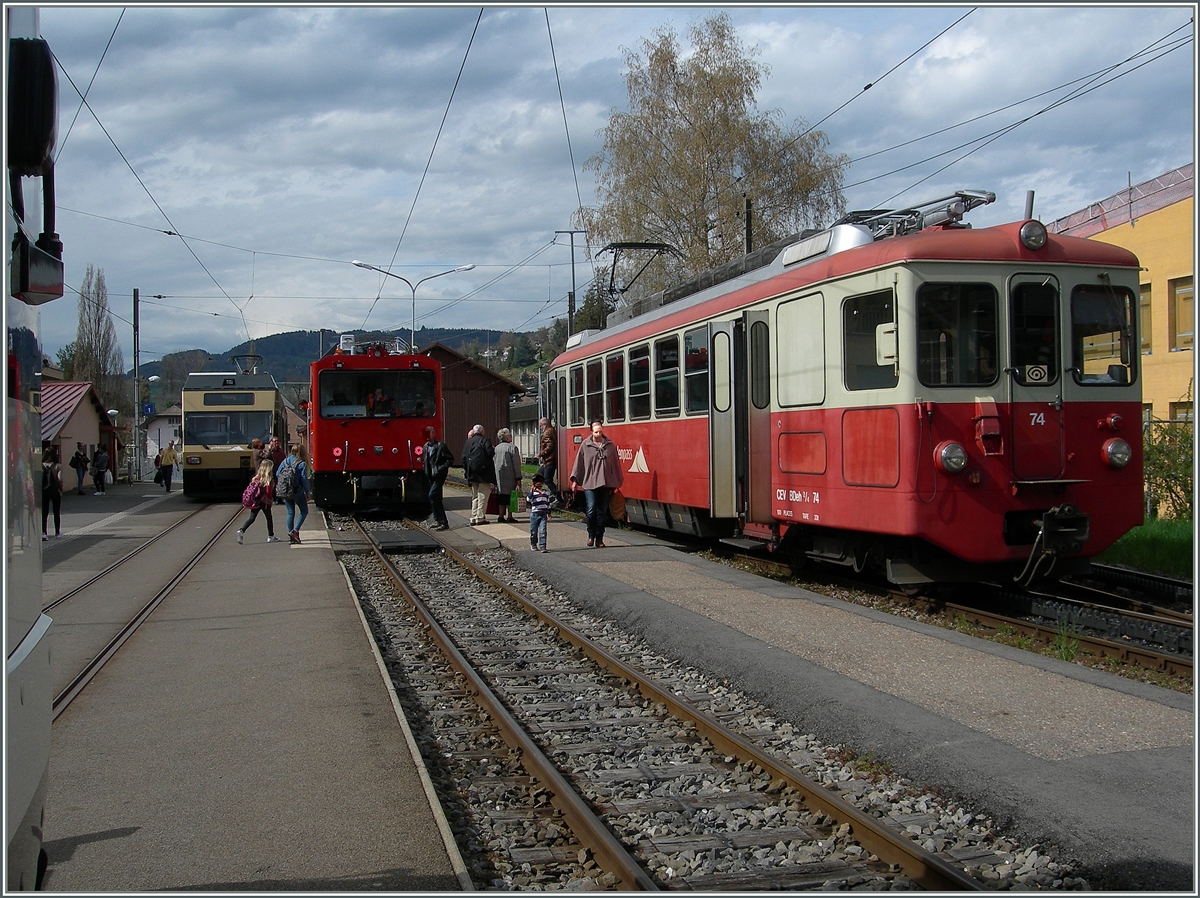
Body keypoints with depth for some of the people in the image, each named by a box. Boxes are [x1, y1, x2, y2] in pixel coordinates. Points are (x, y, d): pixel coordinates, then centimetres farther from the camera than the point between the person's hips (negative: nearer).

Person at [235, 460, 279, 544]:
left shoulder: (257, 477, 6)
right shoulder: (269, 479, -11)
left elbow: (251, 488, 9)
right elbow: (269, 492, -14)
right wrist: (270, 500, 0)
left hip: (255, 501, 5)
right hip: (264, 501, -5)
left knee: (252, 518, 9)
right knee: (269, 518, 12)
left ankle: (241, 531, -10)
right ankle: (271, 536, 20)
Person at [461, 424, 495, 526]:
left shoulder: (468, 442, 11)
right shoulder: (485, 440, -4)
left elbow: (464, 457, 8)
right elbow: (490, 453, -14)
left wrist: (465, 470, 13)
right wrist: (493, 450, 8)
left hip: (472, 472, 5)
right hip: (484, 471, -5)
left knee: (475, 496, 12)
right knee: (483, 494, -2)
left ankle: (473, 518, 9)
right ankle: (480, 517, -7)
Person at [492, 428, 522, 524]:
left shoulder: (496, 448, 9)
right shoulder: (512, 448, -9)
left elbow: (493, 463, 12)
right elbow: (516, 464, -10)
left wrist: (494, 478, 18)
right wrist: (518, 478, -7)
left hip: (499, 476, 5)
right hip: (510, 476, -5)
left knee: (502, 496, 11)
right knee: (510, 496, 0)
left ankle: (501, 516, 11)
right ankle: (509, 516, -1)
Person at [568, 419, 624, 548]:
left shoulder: (610, 445, 7)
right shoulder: (585, 445, 2)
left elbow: (615, 464, 12)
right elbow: (579, 462, 4)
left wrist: (616, 483, 11)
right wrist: (575, 480, -1)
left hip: (605, 484, 2)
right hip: (589, 483, -2)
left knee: (602, 512, 5)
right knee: (591, 509, -12)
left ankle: (599, 539, 12)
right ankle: (591, 535, 6)